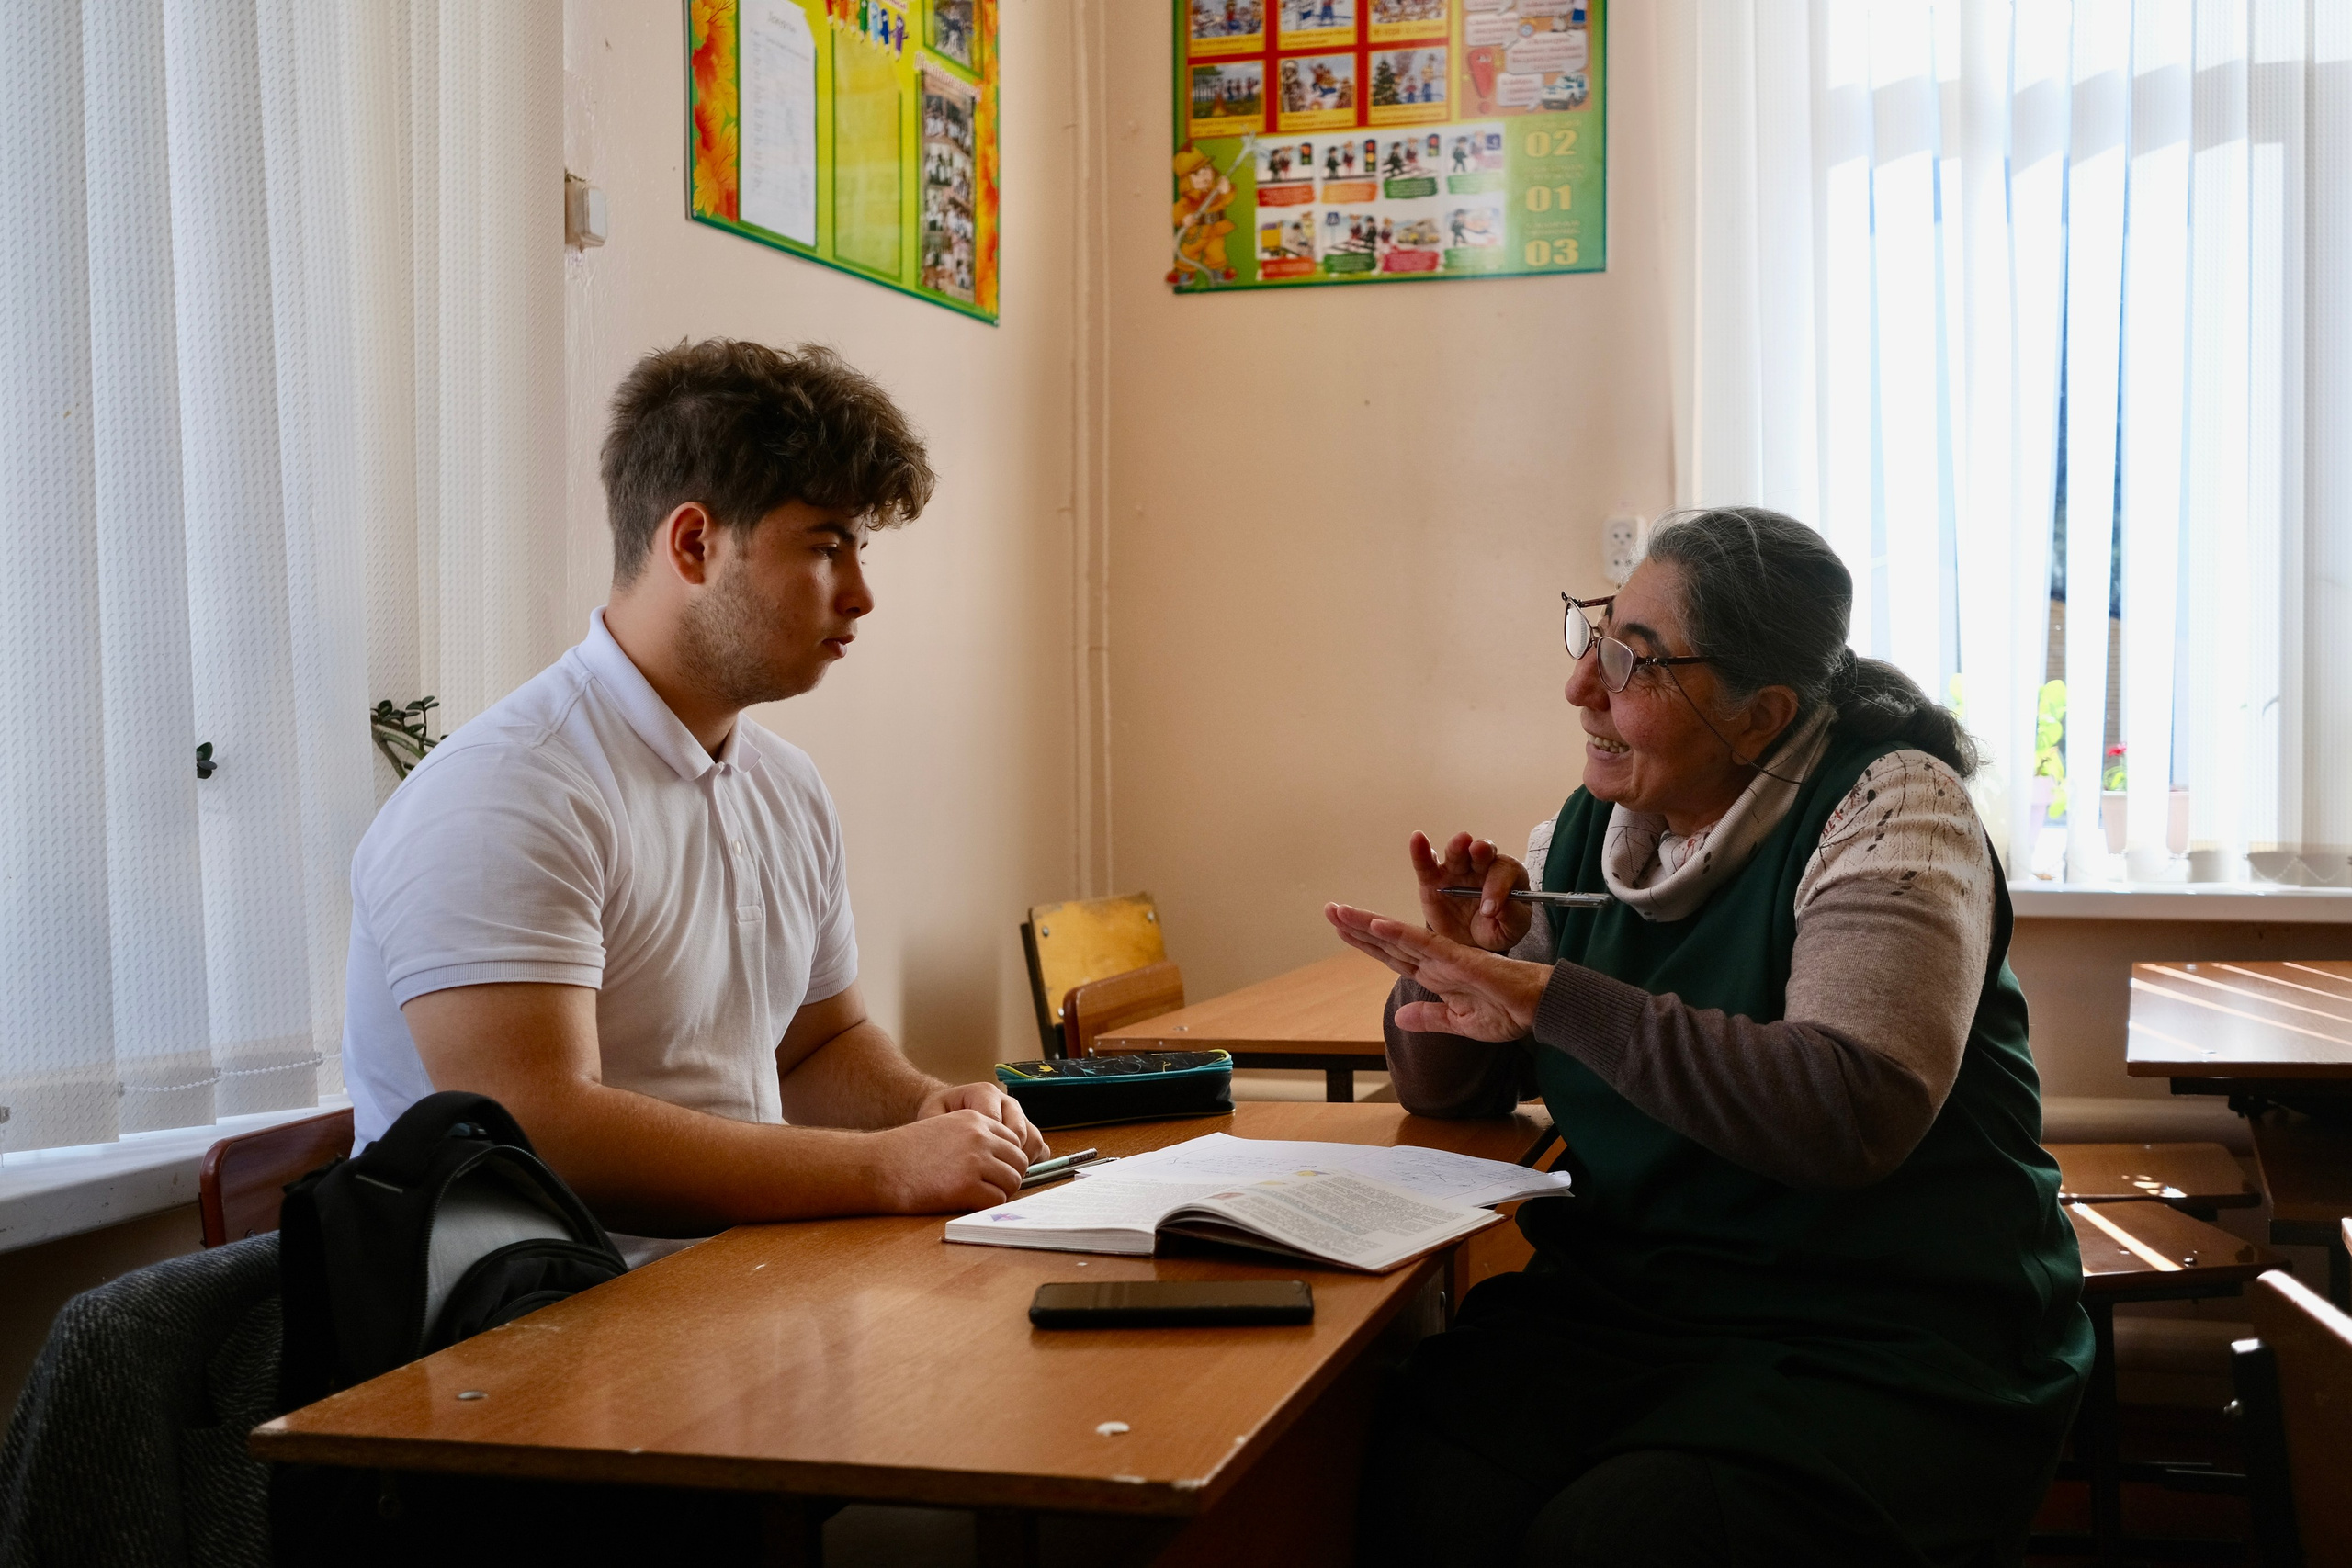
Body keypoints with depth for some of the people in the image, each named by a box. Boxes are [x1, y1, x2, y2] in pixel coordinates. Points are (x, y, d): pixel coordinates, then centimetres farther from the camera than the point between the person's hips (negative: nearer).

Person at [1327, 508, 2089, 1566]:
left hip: (1881, 1346, -4)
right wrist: (1459, 958, -7)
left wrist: (1547, 996, -26)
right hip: (1619, 1303, 5)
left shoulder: (1891, 812, -9)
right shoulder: (1589, 829, 9)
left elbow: (1855, 1109, -26)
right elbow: (1443, 1089, 16)